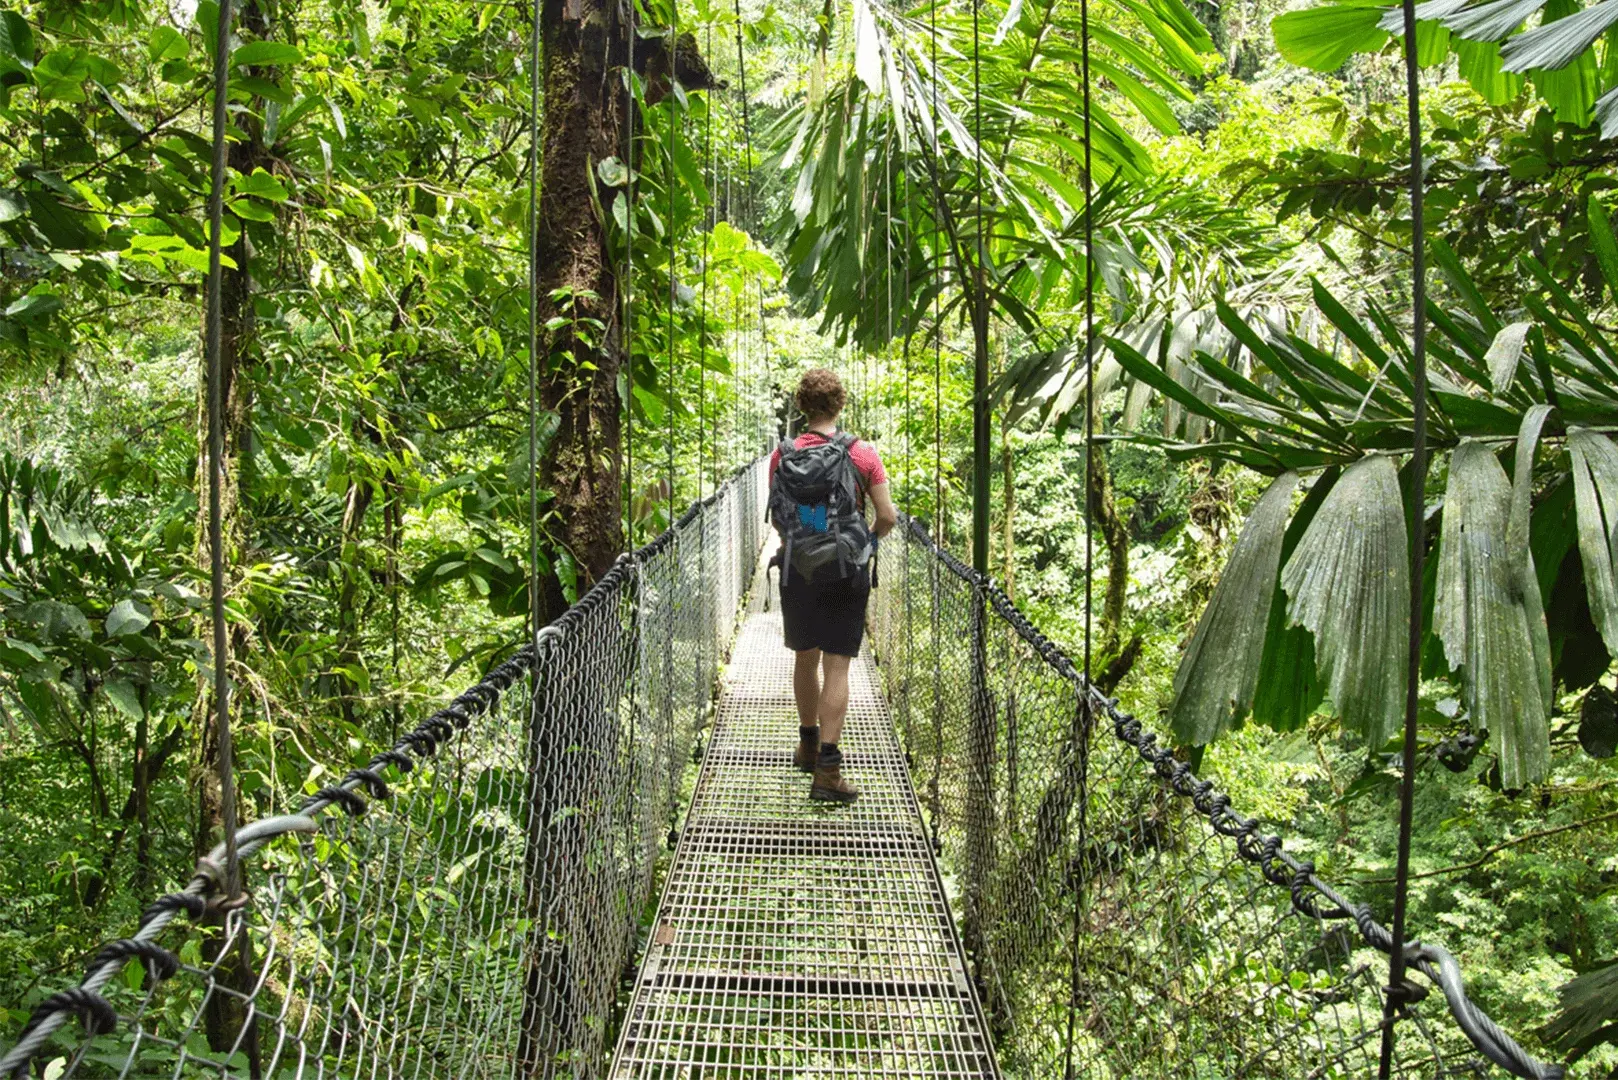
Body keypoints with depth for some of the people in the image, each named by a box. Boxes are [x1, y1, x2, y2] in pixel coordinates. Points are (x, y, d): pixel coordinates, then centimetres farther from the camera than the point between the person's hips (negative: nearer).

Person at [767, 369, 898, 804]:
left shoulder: (782, 456, -2)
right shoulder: (862, 454, -9)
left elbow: (777, 519, 6)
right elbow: (888, 517, -7)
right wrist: (868, 538, 13)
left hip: (797, 569, 3)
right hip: (845, 572, -3)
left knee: (805, 658, 19)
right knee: (836, 666, -2)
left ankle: (808, 743, 36)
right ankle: (827, 767, -7)